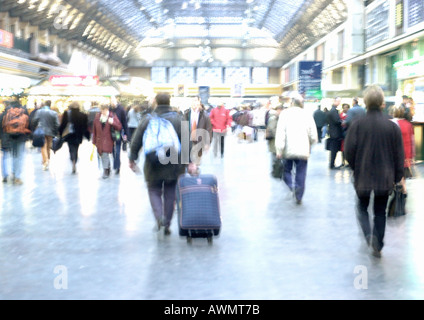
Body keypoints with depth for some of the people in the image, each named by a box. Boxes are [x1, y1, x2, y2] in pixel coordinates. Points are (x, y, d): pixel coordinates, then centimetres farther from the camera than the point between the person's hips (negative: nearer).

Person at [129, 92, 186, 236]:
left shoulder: (147, 119, -3)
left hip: (153, 165, -1)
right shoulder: (179, 119, -1)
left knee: (154, 191, 12)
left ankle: (159, 217, -12)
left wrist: (132, 159, 9)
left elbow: (136, 141, -1)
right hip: (174, 166, 1)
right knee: (170, 195, 12)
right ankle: (167, 225, 15)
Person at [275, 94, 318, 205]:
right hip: (303, 150, 1)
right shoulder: (307, 115, -1)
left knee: (287, 170, 16)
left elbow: (280, 133, -11)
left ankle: (291, 186, -10)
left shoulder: (285, 114, -5)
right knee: (301, 174, 10)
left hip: (288, 150, -1)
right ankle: (299, 197, 12)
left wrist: (279, 150, -9)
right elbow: (314, 137, 1)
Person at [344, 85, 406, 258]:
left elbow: (348, 151, -10)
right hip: (385, 177, 1)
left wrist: (356, 168, 8)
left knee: (362, 207, 18)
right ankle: (377, 246, 16)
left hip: (362, 177, -1)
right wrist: (399, 177, 12)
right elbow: (399, 155, 0)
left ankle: (369, 235, -6)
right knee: (380, 212, 15)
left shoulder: (357, 125, -10)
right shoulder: (392, 126, -5)